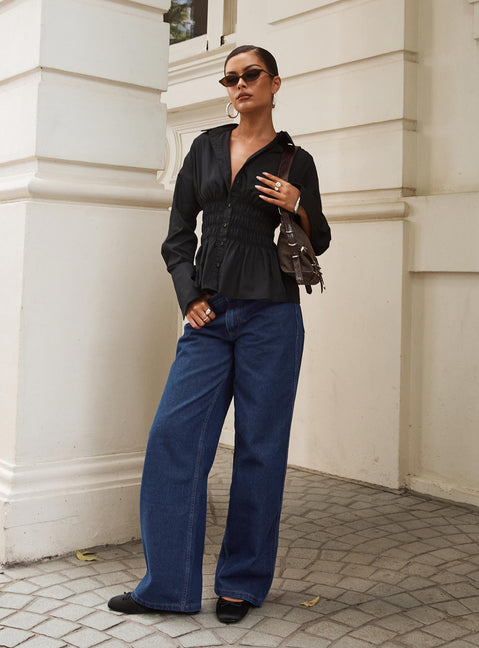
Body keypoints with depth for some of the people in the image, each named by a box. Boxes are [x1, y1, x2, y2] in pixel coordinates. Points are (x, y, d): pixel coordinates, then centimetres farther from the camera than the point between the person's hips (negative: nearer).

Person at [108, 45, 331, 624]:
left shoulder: (294, 161, 7)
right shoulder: (206, 147, 14)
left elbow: (319, 242, 12)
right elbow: (178, 231, 13)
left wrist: (298, 206, -8)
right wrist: (189, 296, 0)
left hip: (270, 314, -2)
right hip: (209, 316, 3)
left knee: (259, 447, 2)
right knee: (173, 436, -4)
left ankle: (242, 583, 17)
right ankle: (168, 584, 7)